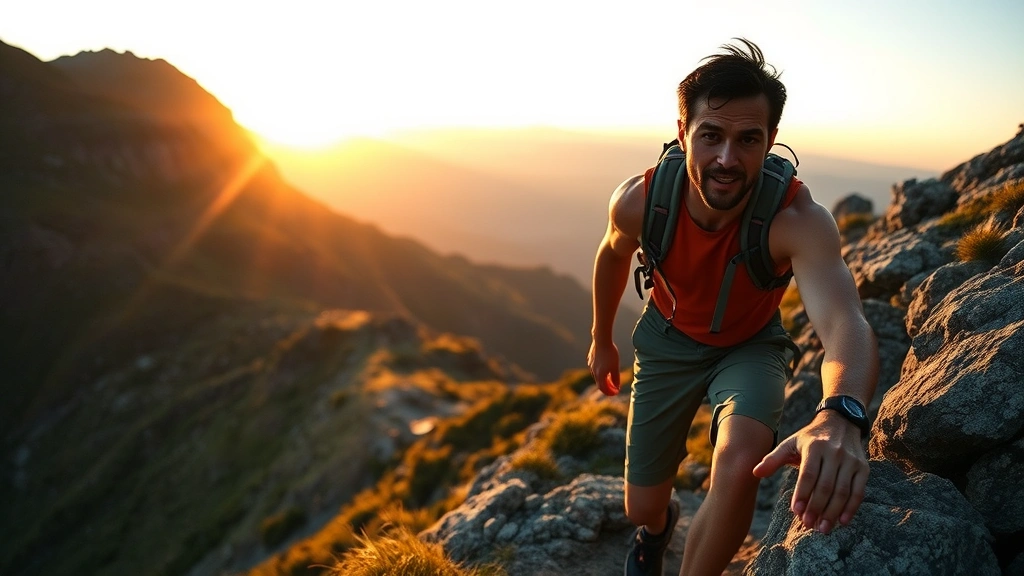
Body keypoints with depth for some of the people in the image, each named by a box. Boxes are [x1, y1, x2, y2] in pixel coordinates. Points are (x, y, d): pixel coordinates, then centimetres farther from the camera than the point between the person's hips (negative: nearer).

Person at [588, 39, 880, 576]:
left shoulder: (798, 220, -35)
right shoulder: (638, 201, -27)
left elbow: (846, 323, -52)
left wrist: (840, 416, -73)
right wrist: (601, 340, 9)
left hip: (751, 345, -2)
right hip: (668, 340, 2)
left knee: (741, 462, -33)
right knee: (641, 506, 8)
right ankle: (658, 525, 50)